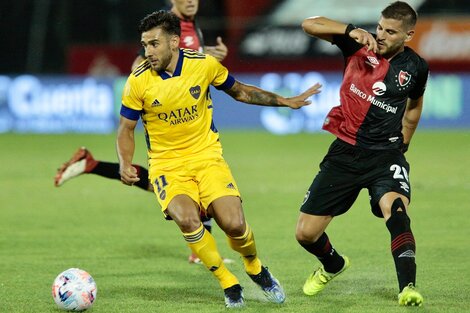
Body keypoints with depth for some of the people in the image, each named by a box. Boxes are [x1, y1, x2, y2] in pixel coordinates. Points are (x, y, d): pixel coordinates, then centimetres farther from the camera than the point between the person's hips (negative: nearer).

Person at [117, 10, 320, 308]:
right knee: (187, 219, -29)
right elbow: (126, 129, 2)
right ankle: (228, 283, -7)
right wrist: (125, 164, -15)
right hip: (167, 165, -1)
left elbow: (240, 91, 12)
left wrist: (286, 101, 12)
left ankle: (255, 268, 18)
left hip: (207, 157, 1)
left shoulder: (204, 64, -7)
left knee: (234, 224, -18)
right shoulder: (139, 82, -10)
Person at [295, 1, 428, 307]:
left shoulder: (415, 67, -2)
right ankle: (333, 265, 37)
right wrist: (352, 30, -25)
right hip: (345, 152, 1)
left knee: (395, 208, -34)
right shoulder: (359, 45, -6)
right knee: (306, 233, 3)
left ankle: (408, 287, -35)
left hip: (386, 154, -1)